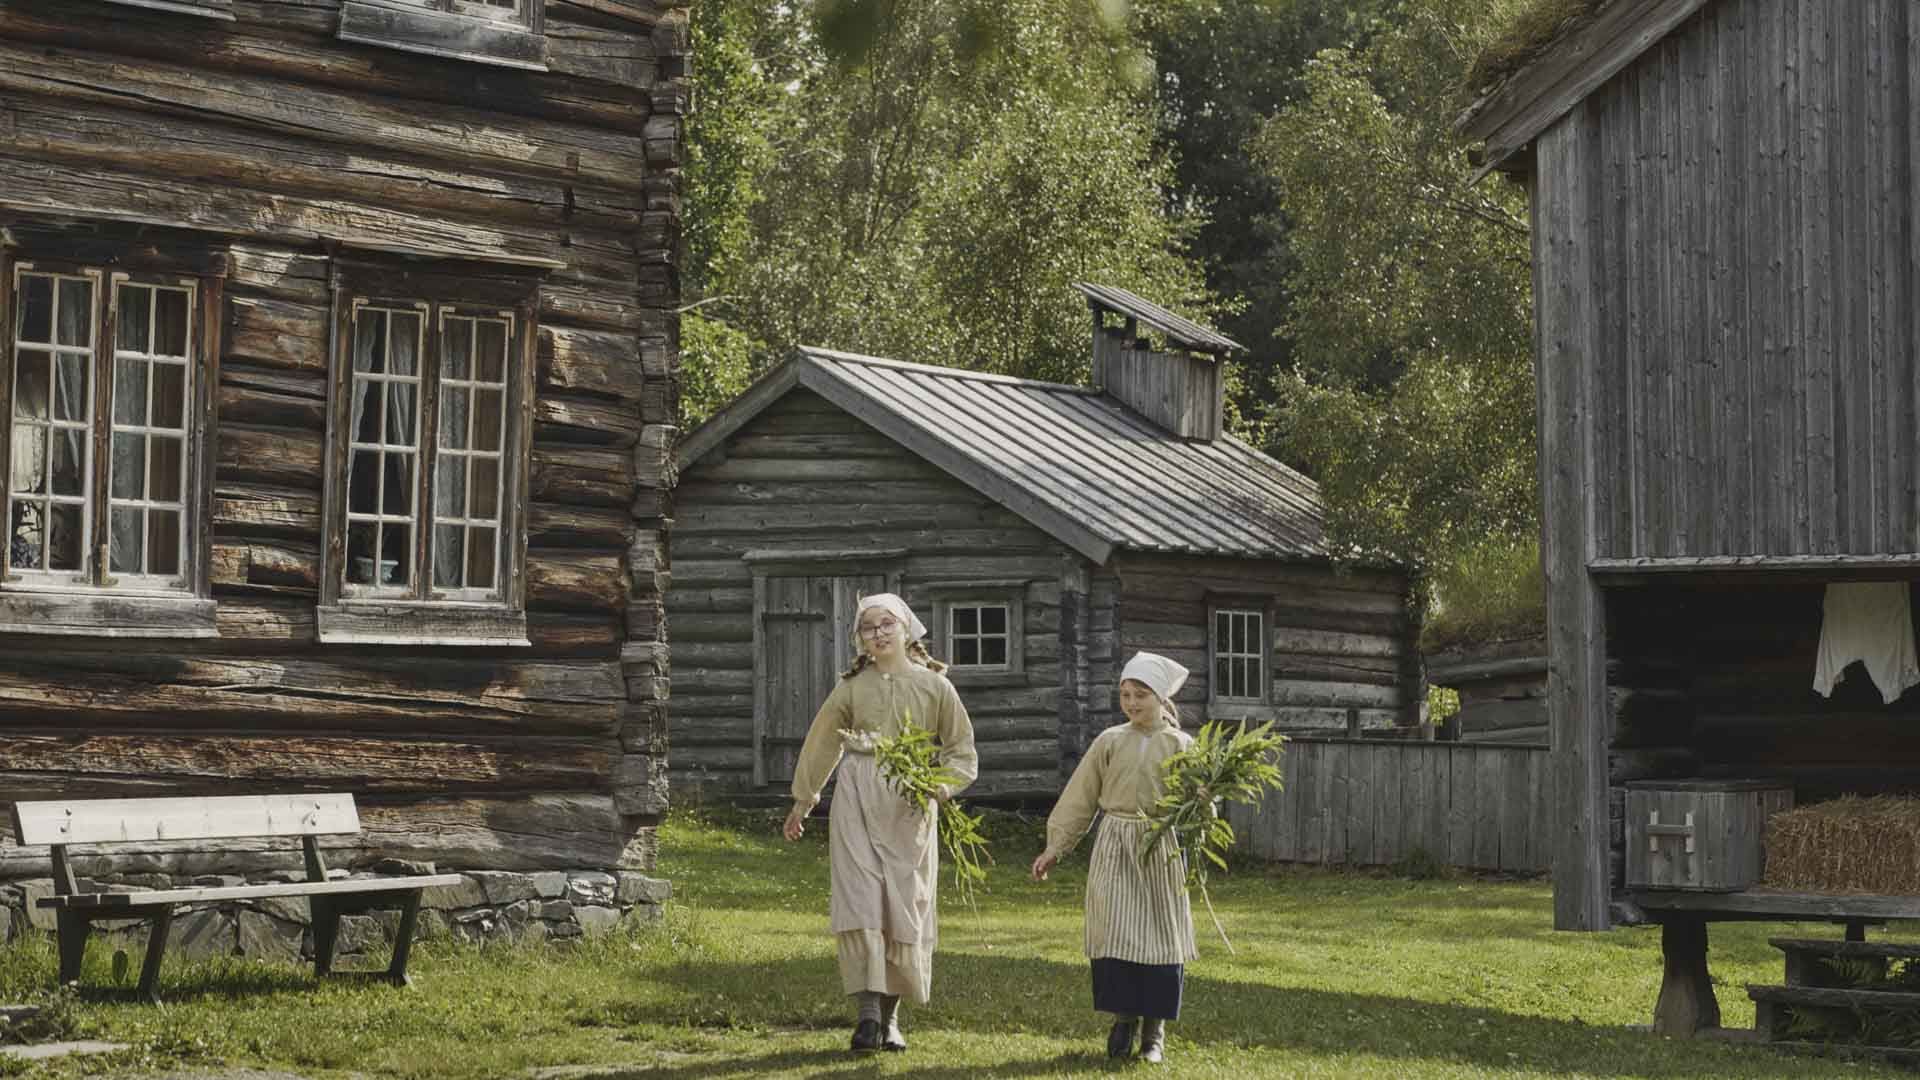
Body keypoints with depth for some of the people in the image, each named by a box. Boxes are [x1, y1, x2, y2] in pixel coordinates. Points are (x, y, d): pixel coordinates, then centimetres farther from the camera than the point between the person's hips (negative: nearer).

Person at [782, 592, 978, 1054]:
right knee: (860, 899, -12)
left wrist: (939, 786, -12)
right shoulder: (852, 686, 8)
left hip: (909, 805, 0)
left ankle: (891, 1015, 11)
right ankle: (869, 1011, -15)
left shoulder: (935, 686, 5)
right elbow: (822, 743, 18)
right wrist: (802, 801, 21)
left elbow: (961, 751, 7)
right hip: (857, 797, 0)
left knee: (905, 907, 0)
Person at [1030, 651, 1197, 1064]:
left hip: (1162, 851, -1)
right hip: (1115, 848, 1)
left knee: (1161, 936, 1)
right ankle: (1123, 1021, 8)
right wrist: (1055, 847, 6)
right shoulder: (1109, 742, 4)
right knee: (1116, 934, -6)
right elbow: (1079, 799, 8)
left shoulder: (1181, 746, 2)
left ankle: (1154, 1030, 11)